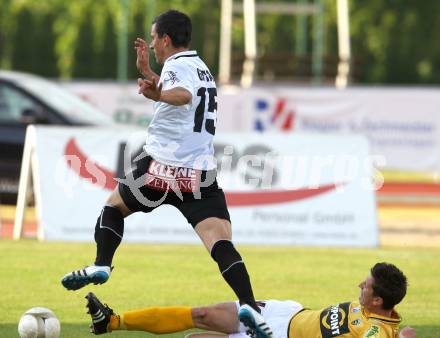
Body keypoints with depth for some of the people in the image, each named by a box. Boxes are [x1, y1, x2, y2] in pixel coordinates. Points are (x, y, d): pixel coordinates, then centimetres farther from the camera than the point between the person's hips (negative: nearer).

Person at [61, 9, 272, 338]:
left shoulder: (176, 65, -5)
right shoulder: (201, 68, 21)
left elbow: (183, 95, -30)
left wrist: (157, 94, -46)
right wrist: (146, 71, 42)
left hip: (161, 167, -6)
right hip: (202, 175, 6)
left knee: (114, 206, 23)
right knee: (222, 244, -10)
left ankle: (101, 266, 17)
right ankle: (248, 305, -28)